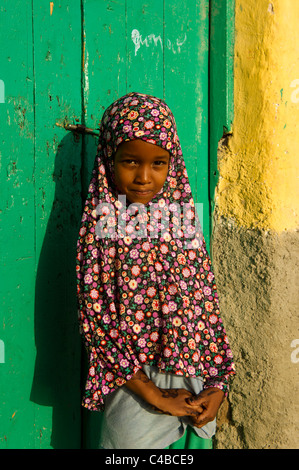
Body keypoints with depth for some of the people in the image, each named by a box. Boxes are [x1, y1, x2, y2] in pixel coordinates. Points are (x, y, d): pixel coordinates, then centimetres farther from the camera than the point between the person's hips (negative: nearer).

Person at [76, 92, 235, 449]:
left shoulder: (182, 217, 2)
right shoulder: (100, 226, -9)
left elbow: (206, 300, 4)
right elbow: (95, 316, -12)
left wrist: (218, 383, -2)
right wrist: (154, 395, -13)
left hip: (192, 379, 3)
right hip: (133, 380, -3)